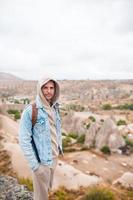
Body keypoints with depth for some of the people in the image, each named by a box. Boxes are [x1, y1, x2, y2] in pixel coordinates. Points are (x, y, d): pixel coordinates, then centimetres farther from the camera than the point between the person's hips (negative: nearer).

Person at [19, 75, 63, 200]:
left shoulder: (54, 108, 2)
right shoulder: (30, 111, -19)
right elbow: (24, 139, -18)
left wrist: (59, 148, 11)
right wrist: (34, 165, -17)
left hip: (54, 158, 6)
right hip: (41, 160, -6)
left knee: (48, 188, 24)